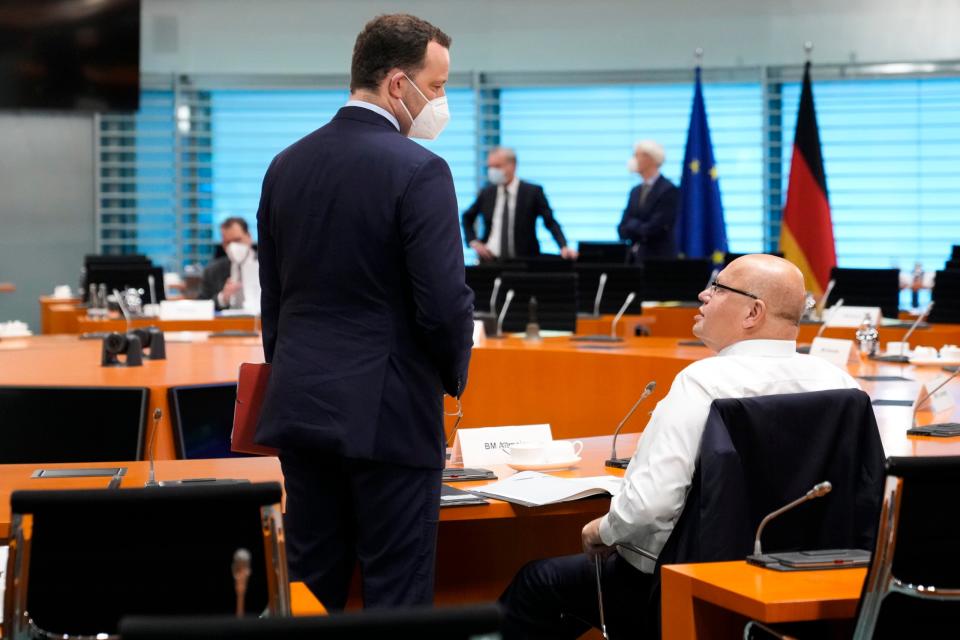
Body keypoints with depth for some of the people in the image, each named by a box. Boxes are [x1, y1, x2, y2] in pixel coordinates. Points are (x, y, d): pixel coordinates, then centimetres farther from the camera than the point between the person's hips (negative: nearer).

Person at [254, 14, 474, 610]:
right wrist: (453, 374, 2)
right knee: (396, 597, 1)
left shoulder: (288, 164, 8)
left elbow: (272, 292, 13)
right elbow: (444, 303, -16)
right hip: (388, 414, -6)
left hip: (300, 406, 7)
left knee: (311, 588, 12)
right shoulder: (419, 170, -14)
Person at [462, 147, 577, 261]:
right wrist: (474, 242, 6)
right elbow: (467, 218, 21)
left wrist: (564, 247, -21)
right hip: (491, 261, 3)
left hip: (524, 261, -3)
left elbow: (550, 222, -6)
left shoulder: (533, 192, -3)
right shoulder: (486, 193, 7)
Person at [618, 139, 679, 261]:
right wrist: (639, 228, -8)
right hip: (635, 258, 7)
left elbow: (654, 229, -16)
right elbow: (623, 230, 10)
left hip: (659, 259, -7)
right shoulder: (635, 191, 15)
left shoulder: (669, 190, -9)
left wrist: (633, 225, 1)